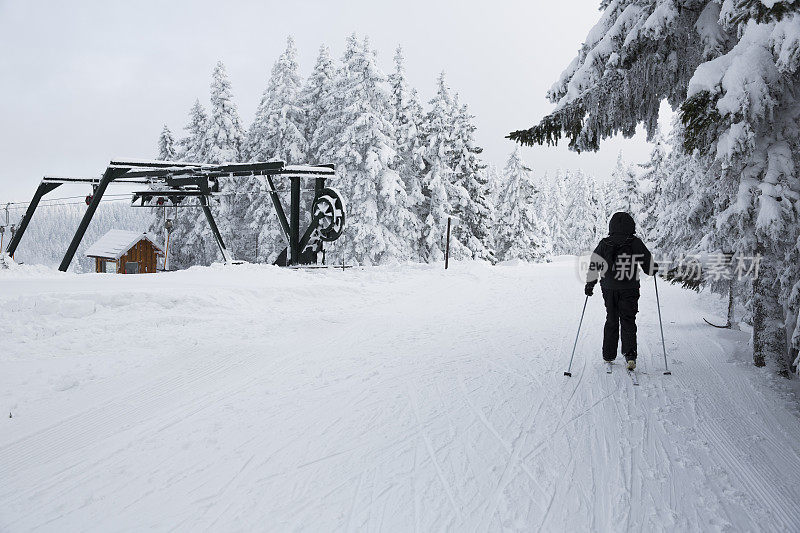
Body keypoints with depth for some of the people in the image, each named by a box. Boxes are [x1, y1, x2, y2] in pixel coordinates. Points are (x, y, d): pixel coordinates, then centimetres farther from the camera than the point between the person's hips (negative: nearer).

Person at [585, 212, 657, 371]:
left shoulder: (604, 244, -3)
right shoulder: (636, 243, -6)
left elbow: (594, 265, 0)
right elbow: (650, 266, 1)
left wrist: (589, 284, 10)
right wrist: (654, 269, 24)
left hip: (609, 289, 2)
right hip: (630, 290, -1)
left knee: (611, 321, 15)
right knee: (628, 322, 4)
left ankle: (608, 354, 20)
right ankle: (630, 354, -12)